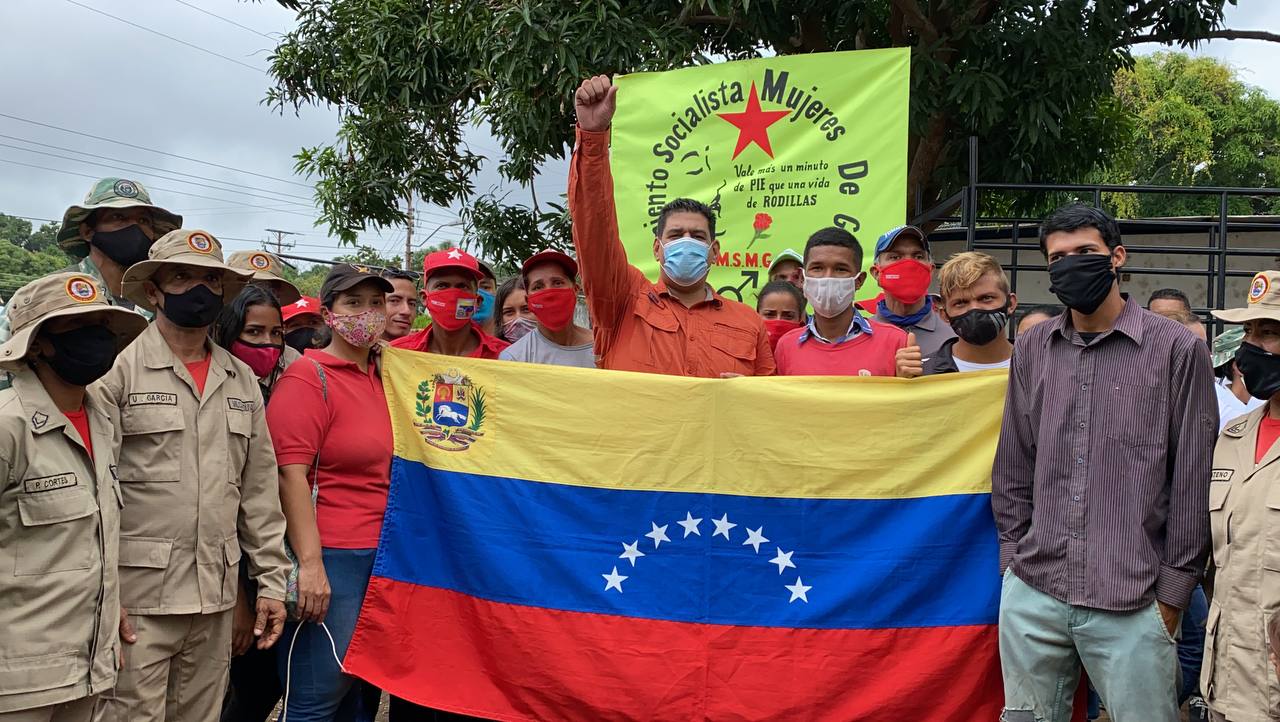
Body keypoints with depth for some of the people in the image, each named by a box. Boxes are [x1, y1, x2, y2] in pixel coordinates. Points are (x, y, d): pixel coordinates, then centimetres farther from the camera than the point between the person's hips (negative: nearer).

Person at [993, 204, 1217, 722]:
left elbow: (1192, 480, -2)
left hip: (1131, 606, -3)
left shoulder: (1176, 348, -2)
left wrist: (1172, 594, -2)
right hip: (1030, 597, 4)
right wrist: (1014, 557, 9)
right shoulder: (1031, 349, 9)